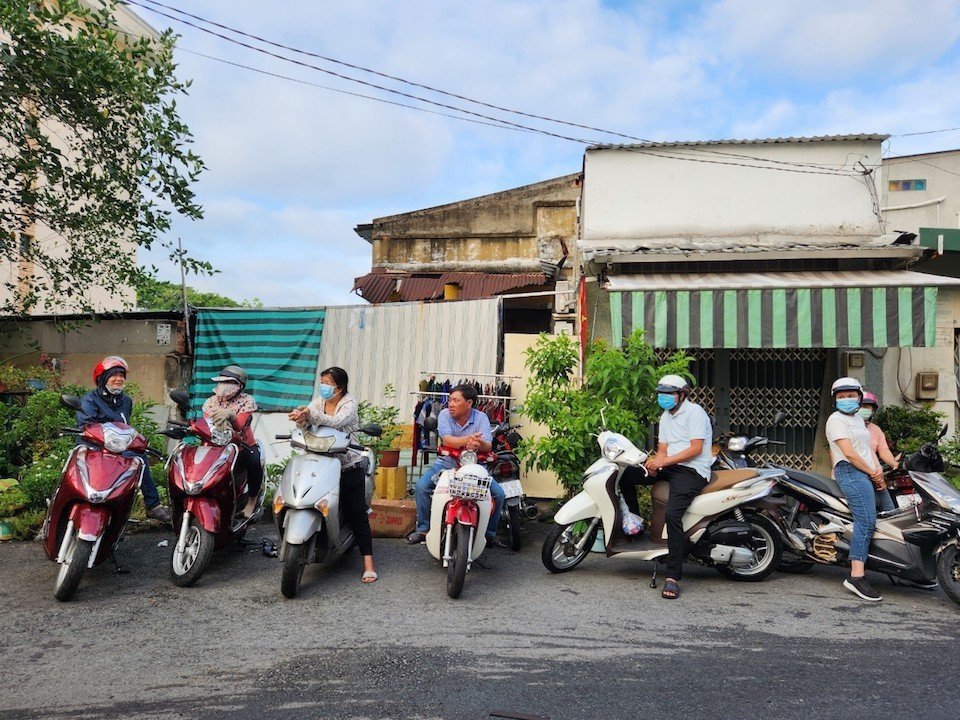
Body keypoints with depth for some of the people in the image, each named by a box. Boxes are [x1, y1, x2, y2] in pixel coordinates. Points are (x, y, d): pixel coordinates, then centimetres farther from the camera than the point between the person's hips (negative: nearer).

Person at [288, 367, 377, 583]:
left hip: (349, 466, -5)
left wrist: (311, 414, -39)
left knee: (356, 513, -6)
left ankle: (368, 562, -5)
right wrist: (301, 417, -32)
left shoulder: (349, 403, -5)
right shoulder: (319, 401, 11)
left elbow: (336, 422, -25)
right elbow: (306, 417, -7)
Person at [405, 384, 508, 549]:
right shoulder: (445, 414, -11)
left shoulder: (481, 417, -10)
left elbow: (488, 445, -24)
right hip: (446, 463, 0)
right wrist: (467, 440, -48)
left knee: (499, 494, -14)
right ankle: (423, 529, -3)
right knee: (421, 486, -22)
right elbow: (447, 440, -28)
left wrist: (479, 444, -49)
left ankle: (490, 533, 8)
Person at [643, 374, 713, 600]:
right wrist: (654, 464, -10)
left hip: (692, 470, -9)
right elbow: (663, 449, 13)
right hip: (669, 467, 9)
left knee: (673, 514, -28)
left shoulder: (694, 412, -7)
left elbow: (696, 449, -15)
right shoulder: (665, 417, 20)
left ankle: (673, 577, -27)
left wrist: (664, 461, -21)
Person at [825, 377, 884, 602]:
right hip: (850, 471, -10)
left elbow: (868, 447, 21)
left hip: (866, 473, 10)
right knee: (867, 520, -21)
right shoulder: (836, 419, -4)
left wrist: (878, 468, 3)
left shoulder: (858, 419, 24)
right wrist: (871, 473, -7)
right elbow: (849, 453, -12)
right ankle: (856, 576, -28)